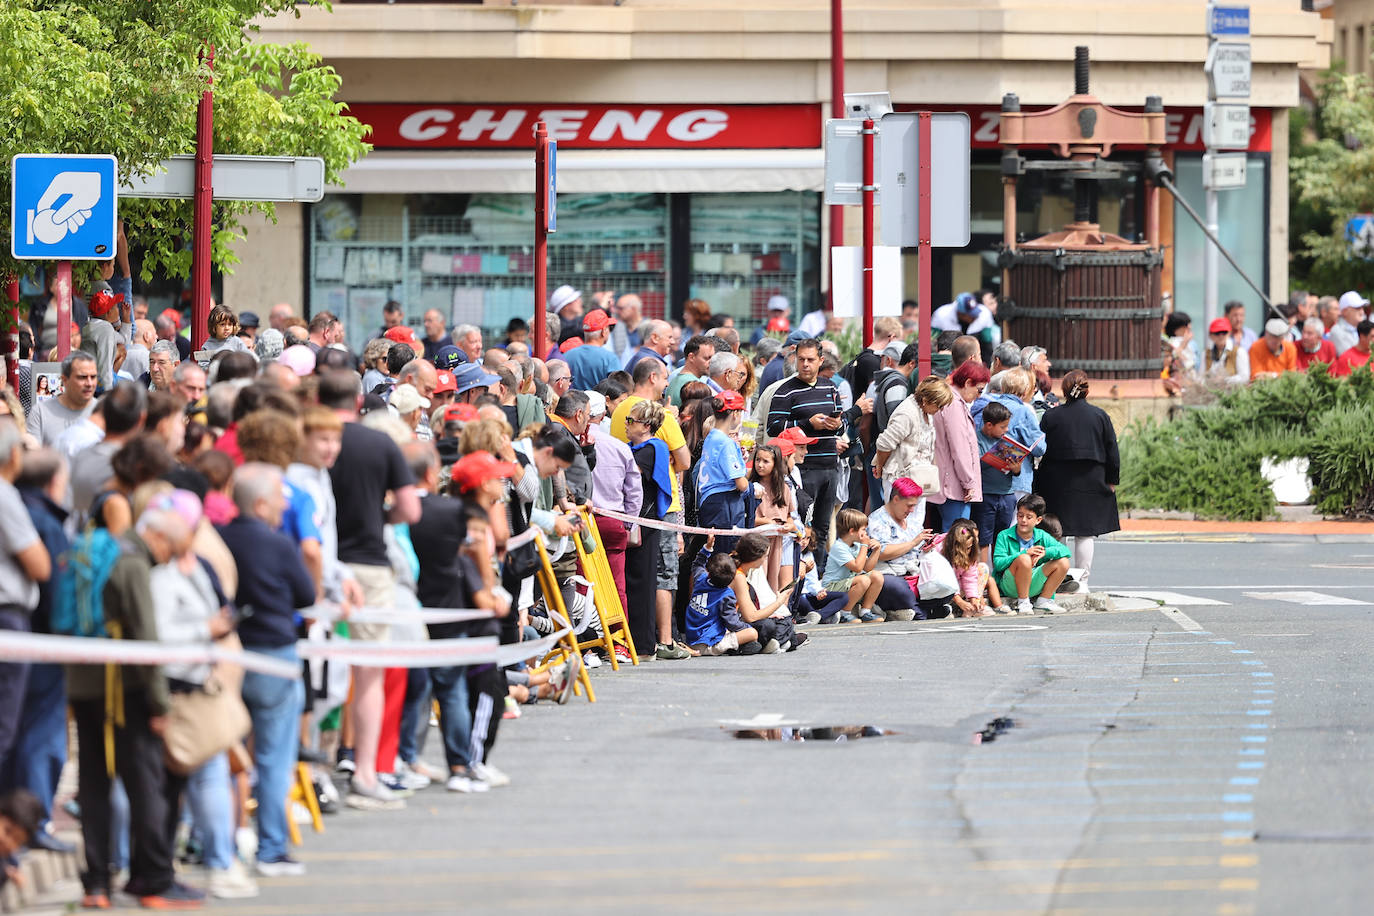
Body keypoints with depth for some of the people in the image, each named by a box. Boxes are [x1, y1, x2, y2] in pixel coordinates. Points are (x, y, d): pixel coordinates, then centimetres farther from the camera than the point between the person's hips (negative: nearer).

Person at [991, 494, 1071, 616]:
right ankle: (1023, 602, -19)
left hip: (1033, 585, 4)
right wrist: (1025, 553, -22)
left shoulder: (1042, 536, 6)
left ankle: (1043, 601, 0)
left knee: (1063, 563, -9)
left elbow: (1065, 550, -2)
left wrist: (1045, 552, -21)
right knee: (1024, 559, -34)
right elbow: (998, 563, -15)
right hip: (1009, 586, -4)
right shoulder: (1004, 536, -4)